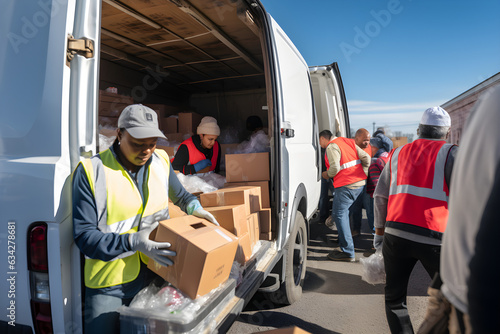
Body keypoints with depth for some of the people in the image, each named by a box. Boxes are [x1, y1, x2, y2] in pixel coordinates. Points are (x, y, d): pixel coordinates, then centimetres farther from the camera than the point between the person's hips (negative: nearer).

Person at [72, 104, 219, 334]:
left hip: (154, 274, 4)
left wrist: (194, 208, -3)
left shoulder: (160, 161, -1)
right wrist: (133, 242, -25)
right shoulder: (91, 171, -15)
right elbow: (84, 235, -14)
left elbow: (179, 196, 17)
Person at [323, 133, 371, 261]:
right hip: (360, 183, 9)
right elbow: (366, 158, 12)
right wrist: (363, 174, 19)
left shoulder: (331, 146, -9)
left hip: (346, 185, -9)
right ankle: (344, 242, 32)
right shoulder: (349, 141, 16)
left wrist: (327, 174, 0)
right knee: (343, 212, 23)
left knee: (339, 214, -3)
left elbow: (335, 168, -20)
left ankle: (348, 252, -3)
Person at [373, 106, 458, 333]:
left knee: (394, 298, 16)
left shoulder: (398, 153, 16)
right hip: (433, 237, -3)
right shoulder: (450, 153, 4)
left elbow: (380, 196, 16)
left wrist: (379, 230, 23)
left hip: (395, 233, 3)